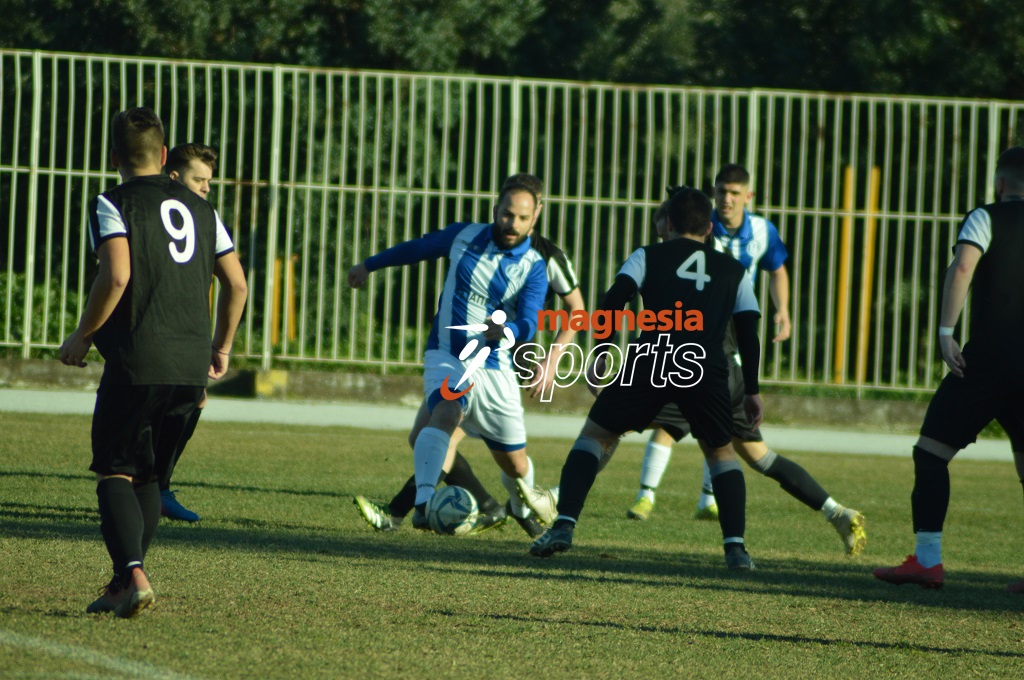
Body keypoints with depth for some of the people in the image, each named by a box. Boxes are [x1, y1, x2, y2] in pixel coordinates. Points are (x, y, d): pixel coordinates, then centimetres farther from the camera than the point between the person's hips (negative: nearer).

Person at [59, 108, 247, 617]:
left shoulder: (112, 205, -2)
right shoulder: (199, 208, 16)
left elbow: (117, 275, -16)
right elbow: (235, 282, 15)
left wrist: (82, 337, -4)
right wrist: (222, 347, 27)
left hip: (137, 363, -5)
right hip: (191, 368, 5)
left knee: (115, 472, 0)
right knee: (148, 474, 16)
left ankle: (133, 573, -20)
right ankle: (124, 586, 13)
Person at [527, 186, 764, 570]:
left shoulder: (648, 257, 19)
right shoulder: (734, 272, 25)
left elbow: (612, 303, 5)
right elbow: (748, 333, 19)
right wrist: (751, 390, 25)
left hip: (650, 361, -1)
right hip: (708, 370, 2)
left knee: (594, 436, 14)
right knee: (721, 454, 22)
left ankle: (564, 526, -3)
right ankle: (735, 547, 6)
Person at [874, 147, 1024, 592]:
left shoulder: (987, 218, -1)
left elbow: (962, 267, -18)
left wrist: (945, 331, -19)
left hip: (988, 358, -5)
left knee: (931, 450, 2)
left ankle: (927, 560, -6)